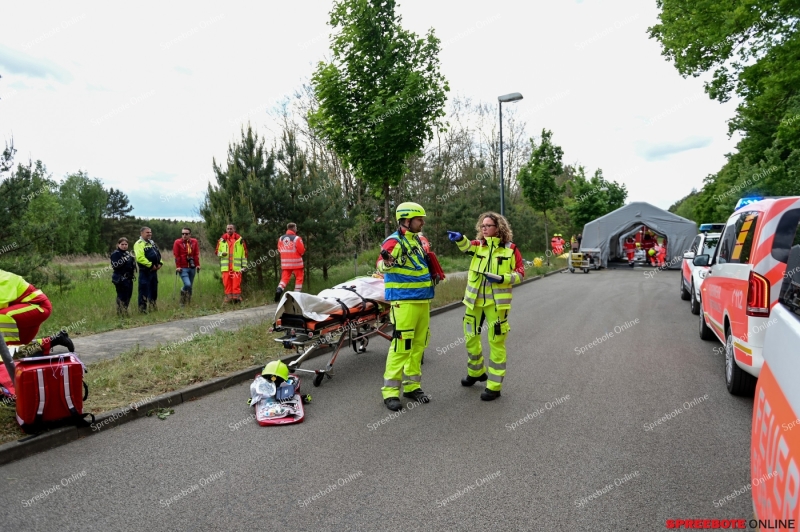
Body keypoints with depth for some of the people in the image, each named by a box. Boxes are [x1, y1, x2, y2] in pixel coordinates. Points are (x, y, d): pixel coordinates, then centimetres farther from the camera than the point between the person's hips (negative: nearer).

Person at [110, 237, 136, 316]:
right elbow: (114, 265, -17)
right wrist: (123, 260, -23)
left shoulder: (128, 253, 18)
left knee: (128, 295, 9)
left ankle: (124, 311, 20)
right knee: (121, 296, -10)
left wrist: (133, 259, 9)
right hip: (120, 279, -8)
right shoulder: (115, 254, -5)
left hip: (129, 278, 8)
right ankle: (120, 313, -3)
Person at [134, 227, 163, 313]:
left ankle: (152, 307, 28)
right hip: (145, 271, -9)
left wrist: (160, 263, 4)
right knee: (144, 290, -5)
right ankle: (143, 309, 1)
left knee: (154, 289, 16)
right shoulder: (139, 244, -11)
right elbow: (140, 258, -22)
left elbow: (158, 254, 21)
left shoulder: (152, 243, 18)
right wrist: (150, 265, -20)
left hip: (154, 270, 9)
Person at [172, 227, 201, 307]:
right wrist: (178, 266, -9)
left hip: (192, 267, 4)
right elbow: (176, 256, -4)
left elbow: (196, 255, 8)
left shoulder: (194, 242, 6)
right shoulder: (177, 242, -3)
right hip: (183, 268, -4)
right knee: (187, 284, -17)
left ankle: (189, 302, 19)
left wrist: (197, 265, 4)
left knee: (190, 286, 8)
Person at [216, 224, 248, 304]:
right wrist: (221, 253, -7)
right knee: (227, 282, 1)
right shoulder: (222, 239, 11)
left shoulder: (240, 239, 7)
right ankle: (228, 297, 7)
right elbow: (217, 251, 17)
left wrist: (244, 265, 3)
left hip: (236, 266, -2)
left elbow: (244, 252, 7)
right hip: (225, 266, 2)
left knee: (236, 282, -7)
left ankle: (237, 297, -2)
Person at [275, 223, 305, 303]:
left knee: (284, 278, 8)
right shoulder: (297, 238, -12)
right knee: (299, 278, 8)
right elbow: (302, 250, -10)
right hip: (296, 262, -4)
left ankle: (279, 290, -16)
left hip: (285, 262, 5)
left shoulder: (281, 238, 6)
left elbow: (280, 250, 13)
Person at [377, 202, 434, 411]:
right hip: (404, 301, -8)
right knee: (401, 345, -8)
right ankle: (390, 391, 2)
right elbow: (381, 265, -27)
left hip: (423, 300, 9)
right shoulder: (395, 241, -11)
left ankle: (412, 385, 24)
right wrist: (386, 263, -47)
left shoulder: (417, 239, 14)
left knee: (418, 345, 12)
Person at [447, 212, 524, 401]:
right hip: (475, 300, 4)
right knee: (471, 337, 15)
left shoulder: (510, 249, -3)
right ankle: (476, 372, 39)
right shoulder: (479, 245, 4)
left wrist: (502, 278, -18)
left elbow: (520, 274, -2)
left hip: (497, 302, -4)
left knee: (496, 342, 1)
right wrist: (459, 238, -40)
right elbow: (467, 246, -18)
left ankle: (494, 385, 13)